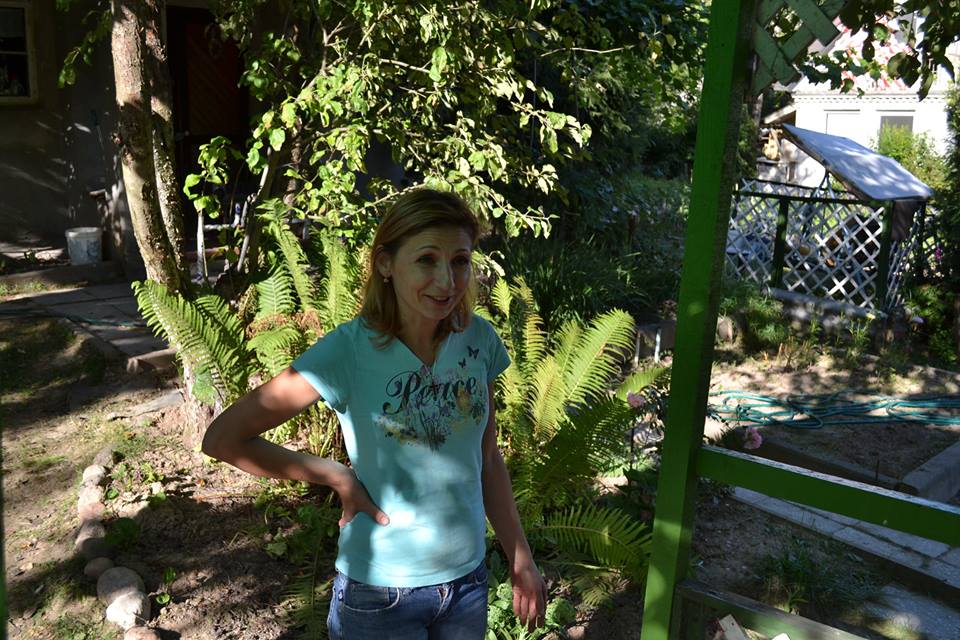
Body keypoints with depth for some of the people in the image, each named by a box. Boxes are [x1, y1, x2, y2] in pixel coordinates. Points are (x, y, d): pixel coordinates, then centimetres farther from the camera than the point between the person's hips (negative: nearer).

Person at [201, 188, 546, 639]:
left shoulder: (479, 340, -8)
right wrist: (339, 478, -16)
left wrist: (521, 560, 7)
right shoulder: (349, 350, -21)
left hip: (468, 580, 4)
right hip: (380, 594, -4)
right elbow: (223, 439, -17)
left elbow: (487, 458, 3)